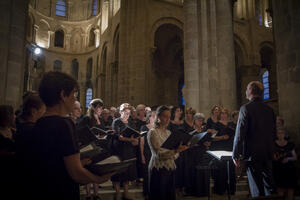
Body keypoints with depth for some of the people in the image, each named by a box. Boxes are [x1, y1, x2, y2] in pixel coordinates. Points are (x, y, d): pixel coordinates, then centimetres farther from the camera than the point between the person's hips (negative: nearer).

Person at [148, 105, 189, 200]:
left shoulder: (168, 132, 12)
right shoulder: (153, 132, -9)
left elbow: (175, 153, 15)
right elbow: (159, 154, -18)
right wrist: (176, 150, -30)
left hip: (171, 168, 7)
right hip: (159, 168, -6)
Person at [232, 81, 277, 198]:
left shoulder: (246, 108, -12)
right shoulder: (269, 110, 7)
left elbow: (240, 134, -14)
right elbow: (274, 133, 12)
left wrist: (235, 155, -9)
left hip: (252, 154, -6)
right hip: (268, 153, 6)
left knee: (257, 189, 1)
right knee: (269, 185, 16)